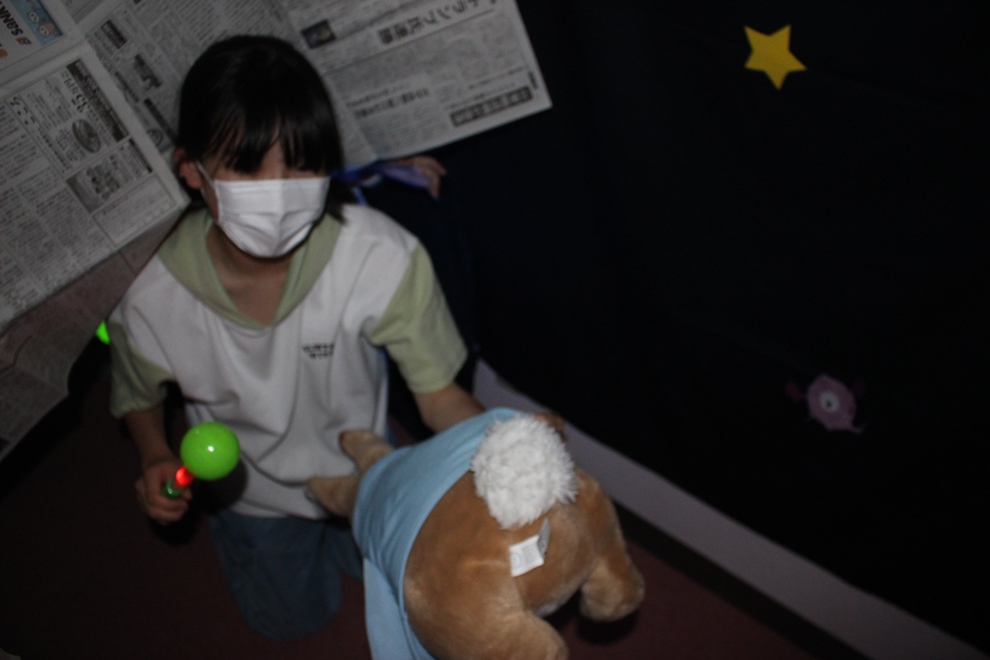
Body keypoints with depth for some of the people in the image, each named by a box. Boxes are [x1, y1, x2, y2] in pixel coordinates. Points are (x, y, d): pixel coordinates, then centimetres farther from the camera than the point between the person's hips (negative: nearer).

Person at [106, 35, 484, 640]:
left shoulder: (385, 258, -39)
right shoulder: (152, 302, -33)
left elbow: (441, 393, -28)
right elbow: (138, 397, -8)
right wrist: (157, 460, -28)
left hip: (362, 469, 0)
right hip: (253, 494, 0)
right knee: (293, 620, 27)